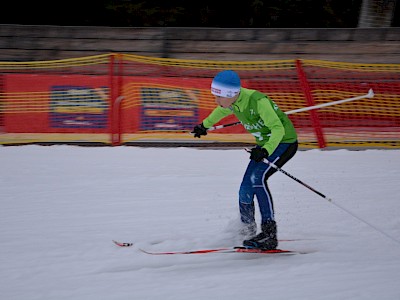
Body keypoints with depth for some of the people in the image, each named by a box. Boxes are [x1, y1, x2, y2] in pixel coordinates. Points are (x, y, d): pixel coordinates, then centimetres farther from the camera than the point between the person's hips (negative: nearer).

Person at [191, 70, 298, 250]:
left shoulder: (257, 101, -31)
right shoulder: (232, 101, -7)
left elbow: (278, 129, -32)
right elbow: (222, 111, 18)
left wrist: (265, 151, -48)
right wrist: (205, 125, 35)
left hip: (284, 142, -8)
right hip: (265, 145, 8)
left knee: (257, 178, -27)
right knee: (246, 188, -1)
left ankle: (269, 234, -28)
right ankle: (247, 233, 19)